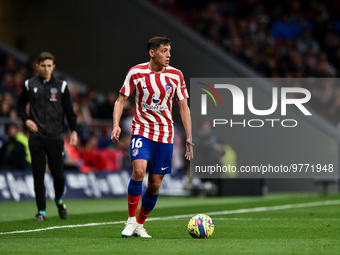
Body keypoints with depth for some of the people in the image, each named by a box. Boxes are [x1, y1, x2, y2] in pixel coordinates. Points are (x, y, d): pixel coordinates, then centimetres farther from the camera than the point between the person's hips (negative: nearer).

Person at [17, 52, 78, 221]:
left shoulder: (61, 86, 5)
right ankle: (41, 211, 3)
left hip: (55, 137, 0)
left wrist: (73, 131, -3)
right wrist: (26, 119, 2)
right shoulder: (30, 85, 6)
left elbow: (69, 111, 7)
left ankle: (59, 200, 29)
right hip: (36, 137, 0)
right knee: (38, 174, -4)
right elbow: (20, 104, 19)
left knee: (58, 173, -1)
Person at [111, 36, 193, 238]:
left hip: (165, 135, 2)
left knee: (155, 184, 3)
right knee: (139, 170, -25)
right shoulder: (136, 73, -5)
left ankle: (140, 225, 20)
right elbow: (121, 100, 3)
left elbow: (183, 107, 5)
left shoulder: (176, 75, 0)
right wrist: (116, 125, -13)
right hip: (142, 130, -2)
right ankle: (131, 220, -11)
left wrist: (189, 138, -1)